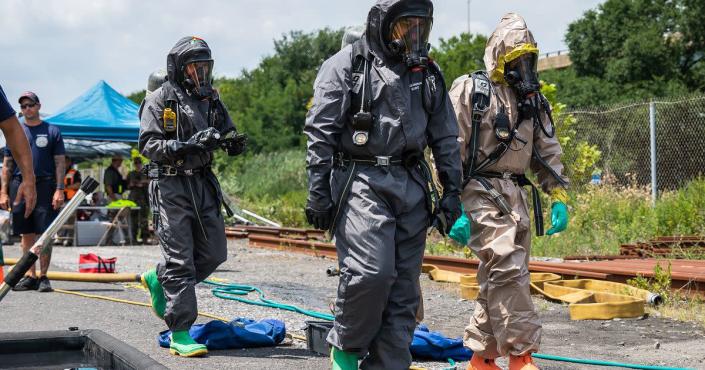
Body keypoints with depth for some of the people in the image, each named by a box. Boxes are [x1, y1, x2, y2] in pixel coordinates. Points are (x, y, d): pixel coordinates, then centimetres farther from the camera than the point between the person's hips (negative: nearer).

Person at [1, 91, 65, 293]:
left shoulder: (52, 131, 6)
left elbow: (60, 163, 2)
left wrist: (59, 189, -8)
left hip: (45, 187, -3)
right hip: (19, 187, 3)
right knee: (26, 235, 6)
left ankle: (43, 277, 2)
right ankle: (31, 276, 13)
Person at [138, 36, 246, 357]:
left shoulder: (211, 100, 12)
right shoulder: (159, 101, -6)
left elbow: (228, 135, 18)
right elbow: (149, 145, -13)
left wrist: (233, 142, -7)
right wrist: (189, 145, -26)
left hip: (203, 184, 6)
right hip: (170, 186, -6)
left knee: (213, 253, 8)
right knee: (180, 260, -7)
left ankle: (159, 280, 32)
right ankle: (180, 334, -1)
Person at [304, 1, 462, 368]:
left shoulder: (427, 73, 15)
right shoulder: (347, 64, -1)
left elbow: (446, 138, 19)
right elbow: (319, 133, -5)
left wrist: (452, 192, 13)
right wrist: (318, 194, -10)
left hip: (412, 187, 6)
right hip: (362, 182, -5)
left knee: (403, 288, 4)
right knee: (371, 271, -18)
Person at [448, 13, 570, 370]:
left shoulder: (534, 100, 15)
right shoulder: (469, 91, -5)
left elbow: (548, 152, 20)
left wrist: (558, 197, 10)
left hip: (516, 196, 7)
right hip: (481, 192, -7)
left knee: (500, 276, 9)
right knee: (507, 270, -16)